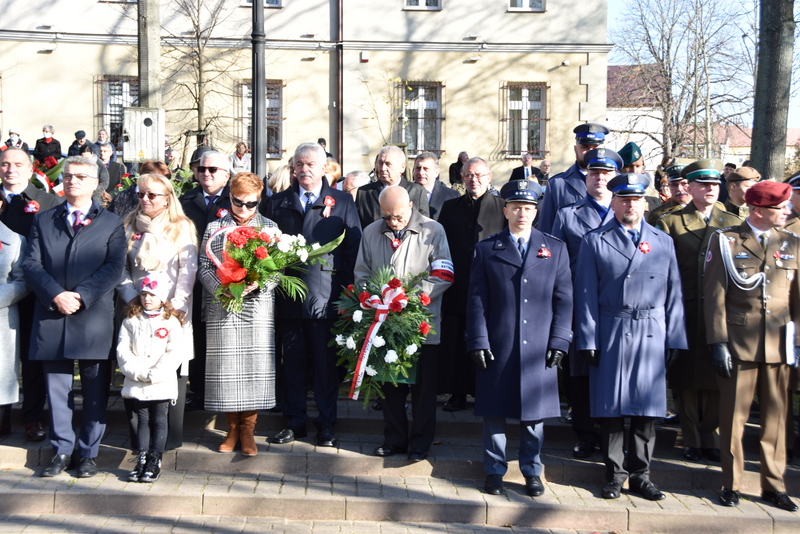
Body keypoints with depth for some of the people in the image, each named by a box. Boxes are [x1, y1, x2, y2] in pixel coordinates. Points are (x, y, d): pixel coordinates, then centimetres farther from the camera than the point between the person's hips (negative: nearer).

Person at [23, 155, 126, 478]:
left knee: (95, 391, 4)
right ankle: (62, 450, 19)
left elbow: (114, 268, -3)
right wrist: (55, 295, -13)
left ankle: (89, 453, 15)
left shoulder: (111, 223, 8)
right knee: (57, 389, 7)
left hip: (94, 318, -2)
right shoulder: (44, 221, 15)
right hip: (52, 318, 2)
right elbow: (31, 265, 4)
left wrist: (81, 296, -15)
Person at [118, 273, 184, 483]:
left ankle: (155, 462, 10)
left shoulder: (171, 322, -2)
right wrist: (137, 372, -14)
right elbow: (123, 350, -1)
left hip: (162, 384, -2)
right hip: (136, 384, 2)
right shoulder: (131, 321, 5)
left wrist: (154, 374, -17)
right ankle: (141, 460, 14)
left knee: (159, 422, 5)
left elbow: (175, 354, -9)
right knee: (143, 420, 9)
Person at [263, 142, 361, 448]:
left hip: (326, 297, -2)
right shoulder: (277, 204, 12)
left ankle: (326, 425, 15)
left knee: (326, 363, 3)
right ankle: (295, 422, 21)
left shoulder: (342, 203, 6)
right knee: (293, 362, 9)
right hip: (288, 295, 2)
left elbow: (354, 250, 2)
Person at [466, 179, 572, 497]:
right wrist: (478, 342, -6)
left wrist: (559, 341, -3)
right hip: (497, 348, 0)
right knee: (494, 411, 6)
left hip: (538, 349, 1)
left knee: (535, 412, 8)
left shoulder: (555, 249, 8)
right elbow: (476, 300, 2)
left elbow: (563, 299, 5)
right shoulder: (487, 249, 5)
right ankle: (494, 471, 21)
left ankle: (532, 471, 23)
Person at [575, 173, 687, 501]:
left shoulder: (663, 242, 11)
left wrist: (674, 339, 3)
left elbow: (673, 294, 9)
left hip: (651, 335, 2)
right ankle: (615, 474, 17)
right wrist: (588, 340, -6)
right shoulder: (595, 242, 4)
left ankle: (640, 475, 19)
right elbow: (586, 295, 0)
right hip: (610, 335, -2)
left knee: (647, 408, 6)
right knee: (611, 407, 3)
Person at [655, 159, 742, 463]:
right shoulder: (670, 223, 4)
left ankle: (711, 440, 17)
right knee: (687, 379, 5)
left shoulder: (732, 224, 12)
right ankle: (692, 441, 17)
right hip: (684, 314, -2)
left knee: (716, 380, 5)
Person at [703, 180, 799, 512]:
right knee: (734, 417, 4)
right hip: (738, 344, -3)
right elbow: (714, 295, -4)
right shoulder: (726, 241, -1)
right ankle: (731, 485, 17)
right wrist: (718, 343, -9)